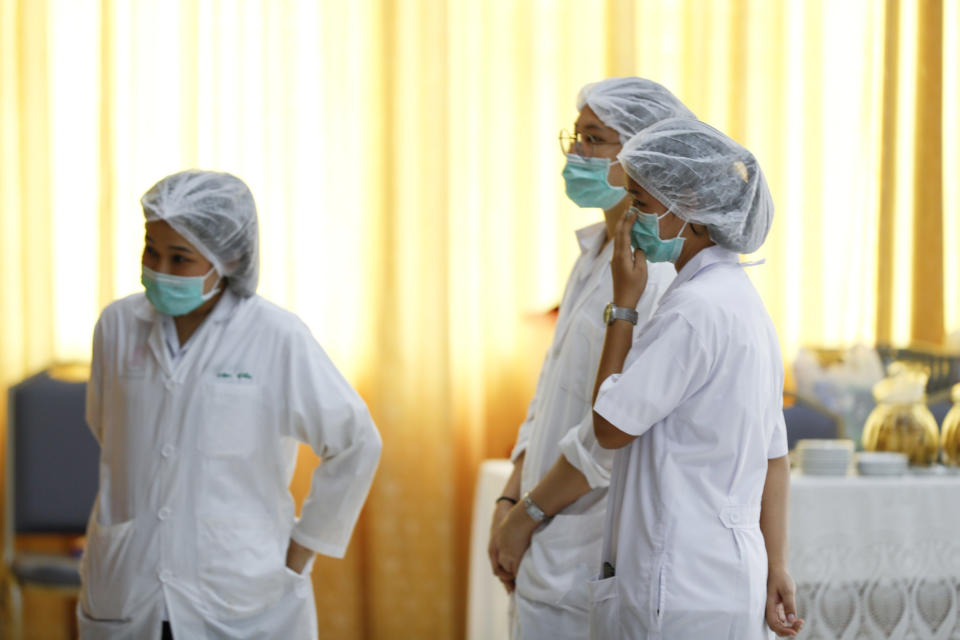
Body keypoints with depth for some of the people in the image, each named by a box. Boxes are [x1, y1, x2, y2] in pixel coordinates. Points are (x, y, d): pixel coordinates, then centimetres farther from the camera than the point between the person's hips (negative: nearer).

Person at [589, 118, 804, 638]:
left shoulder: (694, 308, -17)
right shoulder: (745, 302, 14)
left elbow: (610, 426, -12)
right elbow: (774, 456, 15)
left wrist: (623, 303, -6)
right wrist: (775, 569, 17)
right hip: (732, 574, 10)